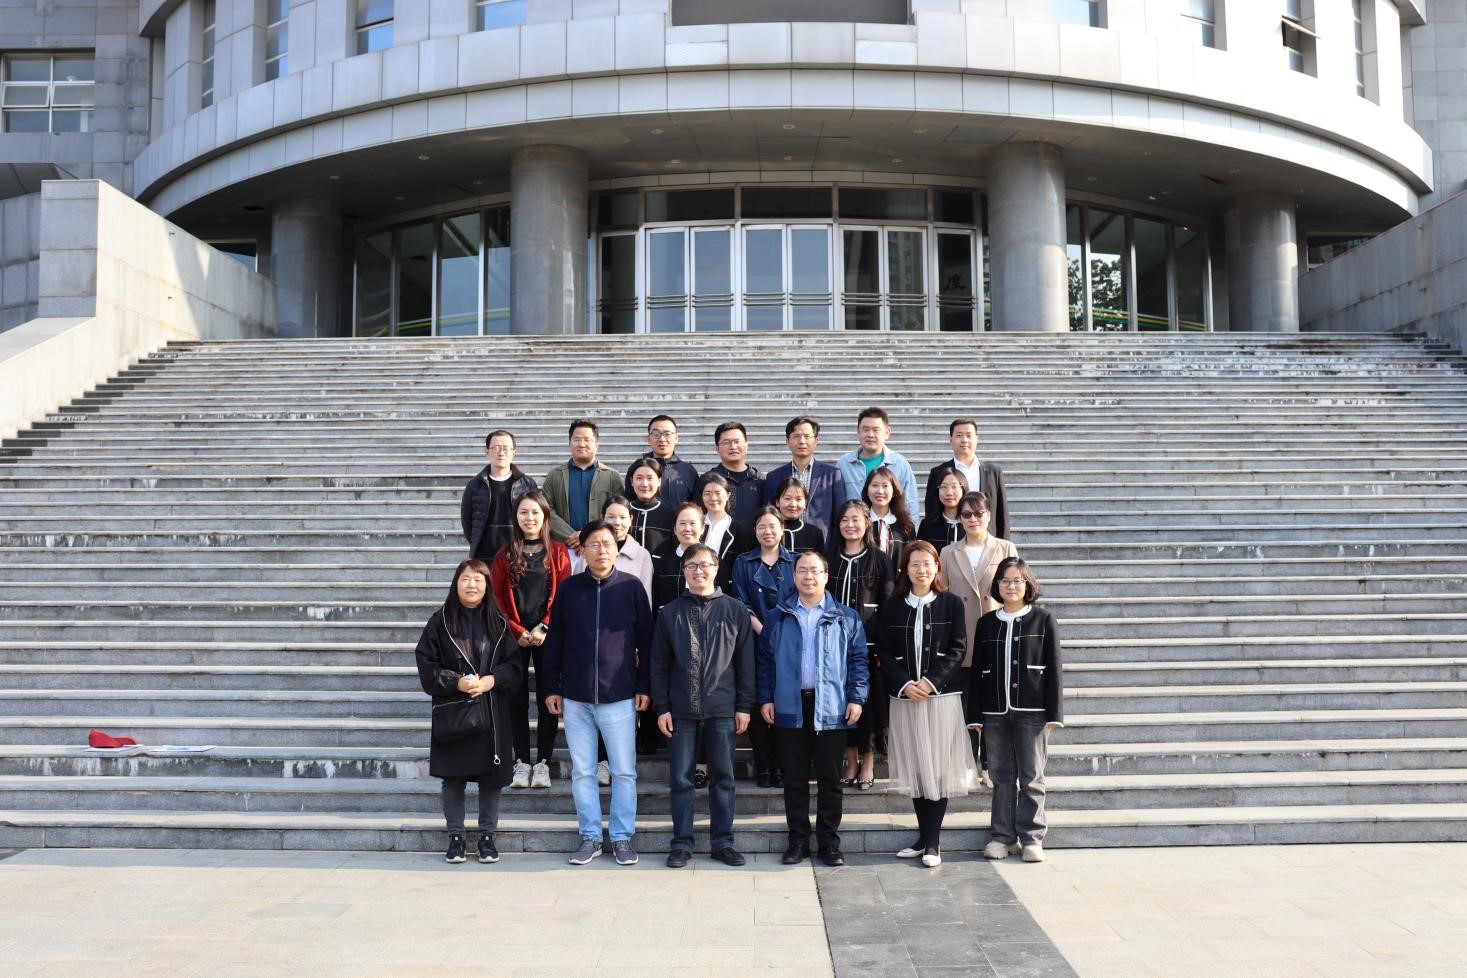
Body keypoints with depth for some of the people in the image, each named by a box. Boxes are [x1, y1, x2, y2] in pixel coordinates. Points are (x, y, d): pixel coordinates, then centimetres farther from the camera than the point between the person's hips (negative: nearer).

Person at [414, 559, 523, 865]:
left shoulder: (499, 623, 5)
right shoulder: (441, 621, 1)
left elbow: (515, 667, 3)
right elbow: (426, 666, -1)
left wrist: (491, 680, -14)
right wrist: (456, 682, -15)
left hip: (492, 712, 1)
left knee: (491, 777, 4)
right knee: (453, 777, 4)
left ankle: (487, 836, 17)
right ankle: (456, 837, 17)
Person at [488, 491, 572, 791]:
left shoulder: (558, 551, 3)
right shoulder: (504, 555, 6)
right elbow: (498, 599, 2)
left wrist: (544, 627, -12)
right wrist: (518, 631, -9)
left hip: (548, 636, -1)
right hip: (515, 637, 1)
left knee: (547, 698, 1)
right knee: (517, 698, 2)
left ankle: (543, 762, 8)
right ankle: (522, 762, 9)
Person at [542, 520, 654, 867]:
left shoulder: (632, 587, -1)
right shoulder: (569, 588, 3)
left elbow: (645, 640, 2)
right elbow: (555, 641, 8)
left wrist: (644, 687, -1)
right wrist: (552, 688, 5)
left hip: (619, 697, -2)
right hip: (575, 698, 2)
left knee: (624, 771, 3)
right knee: (582, 771, 8)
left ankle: (622, 837, 15)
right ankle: (590, 837, 18)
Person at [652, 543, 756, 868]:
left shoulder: (735, 610, 3)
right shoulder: (670, 613, 5)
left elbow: (745, 661, 4)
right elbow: (659, 664, 6)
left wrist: (744, 705, 0)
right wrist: (661, 707, 0)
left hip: (722, 710, 0)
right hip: (681, 711, 1)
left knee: (723, 778, 6)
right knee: (680, 779, 5)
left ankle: (723, 842, 16)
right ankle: (682, 843, 15)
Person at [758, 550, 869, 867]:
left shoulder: (846, 618, 5)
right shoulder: (778, 617, 8)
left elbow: (858, 660, 5)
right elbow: (765, 659, 8)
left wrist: (856, 698, -4)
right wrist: (766, 698, 1)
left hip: (831, 709, -1)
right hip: (789, 708, 1)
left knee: (829, 779, 5)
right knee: (794, 779, 6)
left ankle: (829, 842, 13)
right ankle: (798, 840, 15)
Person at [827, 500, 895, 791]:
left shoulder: (880, 560, 2)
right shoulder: (830, 559, 11)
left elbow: (888, 604, -1)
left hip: (868, 639, -3)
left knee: (867, 698, -2)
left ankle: (868, 764, 9)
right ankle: (851, 762, 15)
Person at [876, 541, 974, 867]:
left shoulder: (951, 604, 2)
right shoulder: (891, 606, 7)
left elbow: (957, 648, -3)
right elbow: (884, 651, 3)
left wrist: (931, 681, -13)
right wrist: (904, 684, -11)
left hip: (942, 695, -2)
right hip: (904, 696, 2)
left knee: (938, 766, -2)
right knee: (914, 767, 5)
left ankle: (933, 841, 3)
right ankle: (924, 836, 14)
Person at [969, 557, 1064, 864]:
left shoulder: (1043, 619, 1)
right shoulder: (986, 622, 9)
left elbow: (1053, 668, -1)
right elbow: (977, 670, 8)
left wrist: (1053, 712, -7)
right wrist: (974, 715, 4)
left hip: (1032, 711, -3)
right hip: (995, 711, 3)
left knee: (1032, 777, 4)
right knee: (1002, 777, 9)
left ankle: (1032, 836, 12)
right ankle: (1003, 836, 16)